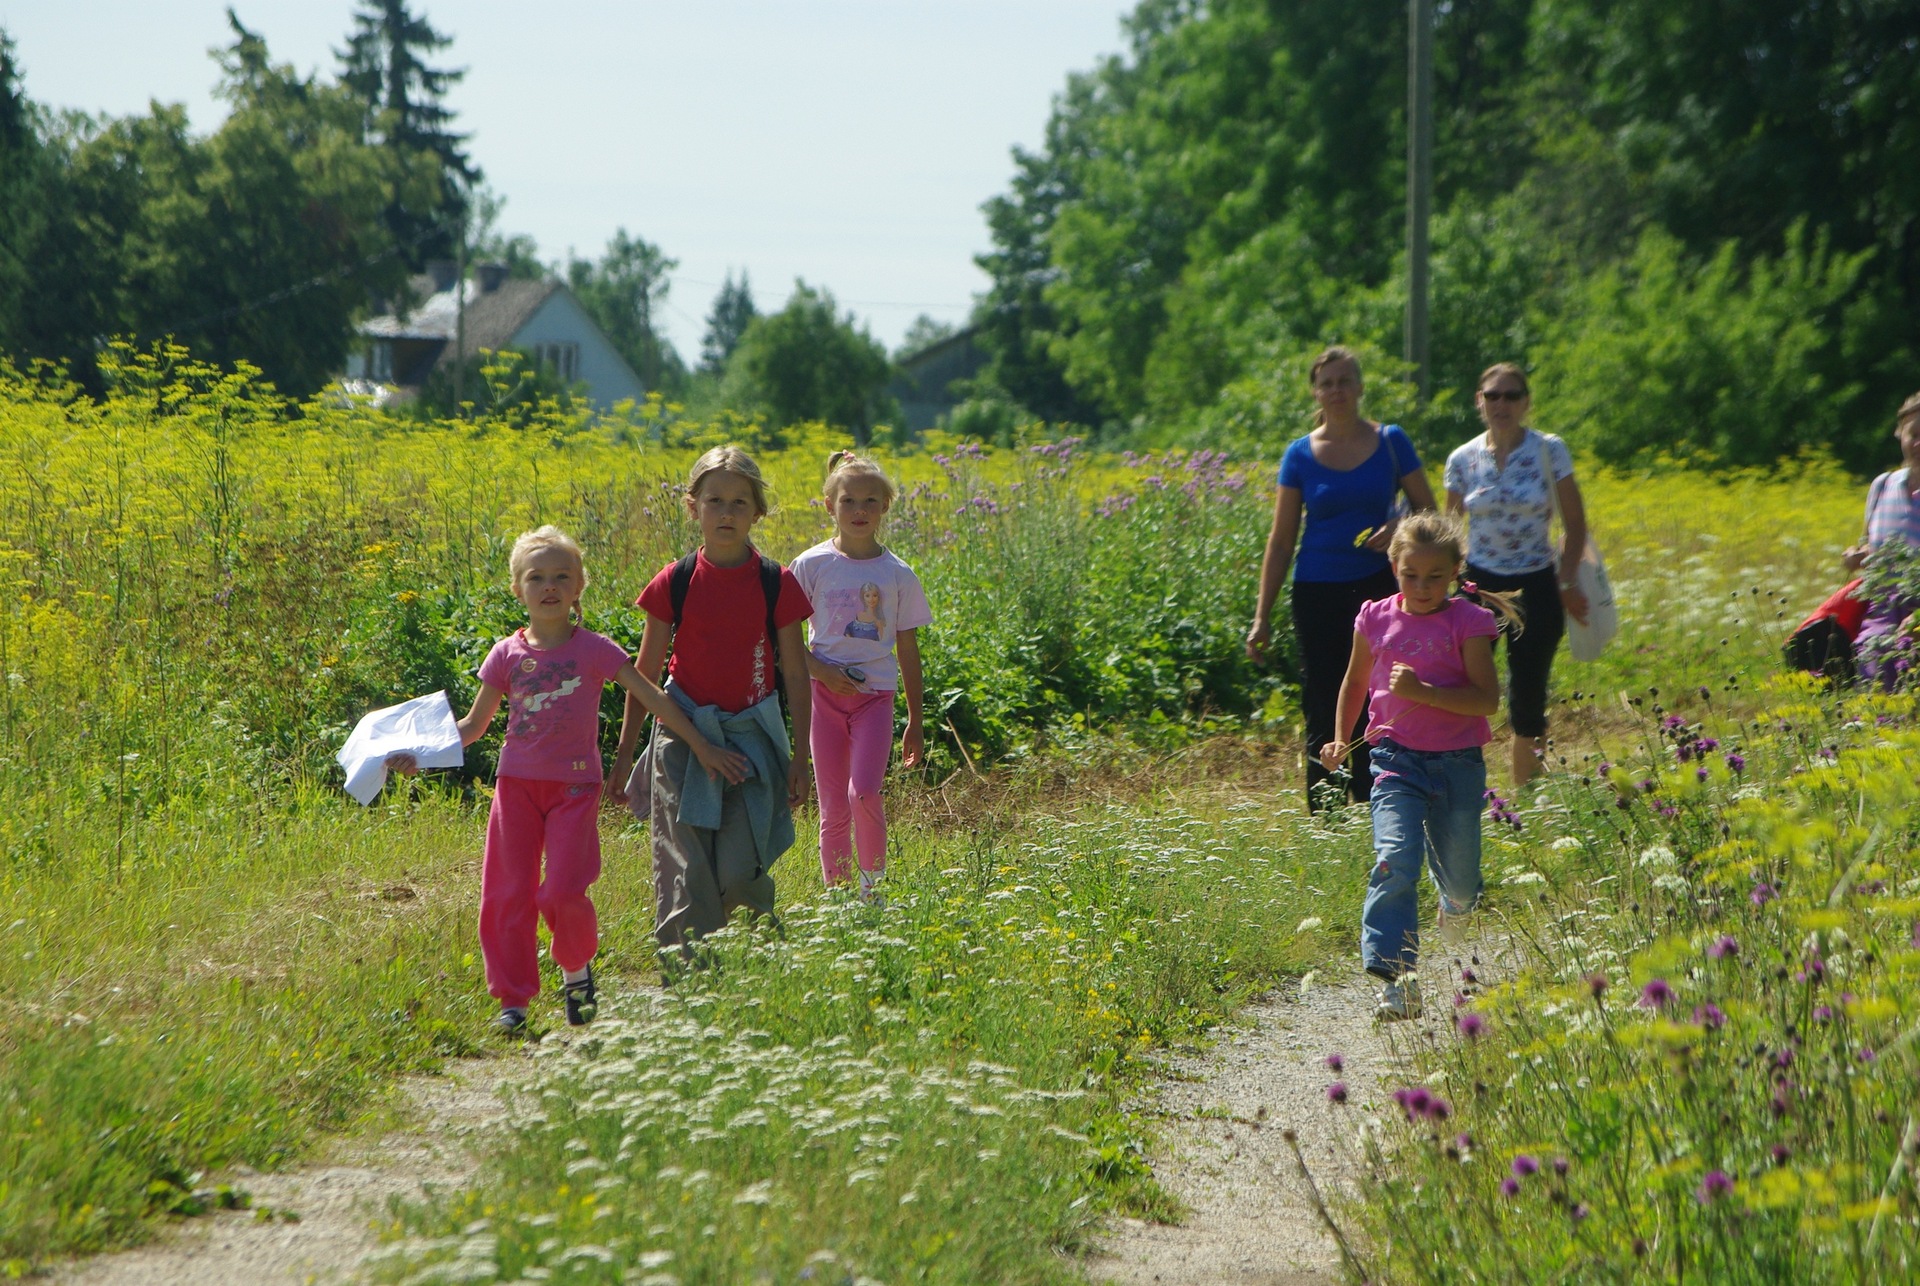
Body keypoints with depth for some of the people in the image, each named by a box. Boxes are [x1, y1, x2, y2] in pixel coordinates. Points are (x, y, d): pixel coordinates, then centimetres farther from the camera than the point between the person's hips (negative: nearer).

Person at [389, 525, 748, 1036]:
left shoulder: (595, 650, -2)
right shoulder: (507, 655, 4)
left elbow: (653, 700, 1)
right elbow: (474, 726, 12)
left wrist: (702, 747, 2)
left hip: (575, 786, -3)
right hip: (517, 783, 3)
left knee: (563, 892, -14)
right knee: (507, 894, -1)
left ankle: (577, 969, 15)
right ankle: (513, 1000, 9)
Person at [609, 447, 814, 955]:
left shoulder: (777, 585, -2)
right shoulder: (674, 584, -1)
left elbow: (795, 675, 3)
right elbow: (645, 672, 6)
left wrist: (801, 757, 1)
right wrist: (624, 752, 8)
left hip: (753, 739, 0)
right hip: (685, 735, 0)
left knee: (737, 874, -6)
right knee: (685, 875, -6)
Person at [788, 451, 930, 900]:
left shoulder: (897, 574, 2)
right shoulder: (812, 566, -1)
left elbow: (908, 652, 8)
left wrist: (916, 722, 10)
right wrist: (820, 671, -14)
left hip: (876, 693, 0)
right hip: (827, 692, 0)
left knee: (863, 793, -19)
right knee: (833, 808, 1)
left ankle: (873, 884, 0)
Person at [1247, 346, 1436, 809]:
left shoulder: (1391, 442, 2)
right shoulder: (1301, 455, 4)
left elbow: (1428, 511, 8)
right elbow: (1280, 540, 6)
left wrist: (1397, 528, -15)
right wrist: (1262, 617, 1)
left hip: (1376, 588, -1)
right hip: (1317, 593, 1)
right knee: (1323, 717, 2)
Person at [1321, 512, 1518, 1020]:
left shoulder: (1468, 622, -6)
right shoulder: (1376, 620, 4)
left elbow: (1487, 697, -15)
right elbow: (1356, 682, 22)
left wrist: (1423, 692, -24)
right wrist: (1341, 738, 17)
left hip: (1458, 763, -1)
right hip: (1396, 759, 1)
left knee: (1460, 877, 12)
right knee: (1395, 862, -20)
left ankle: (1456, 905, 52)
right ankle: (1396, 977, -22)